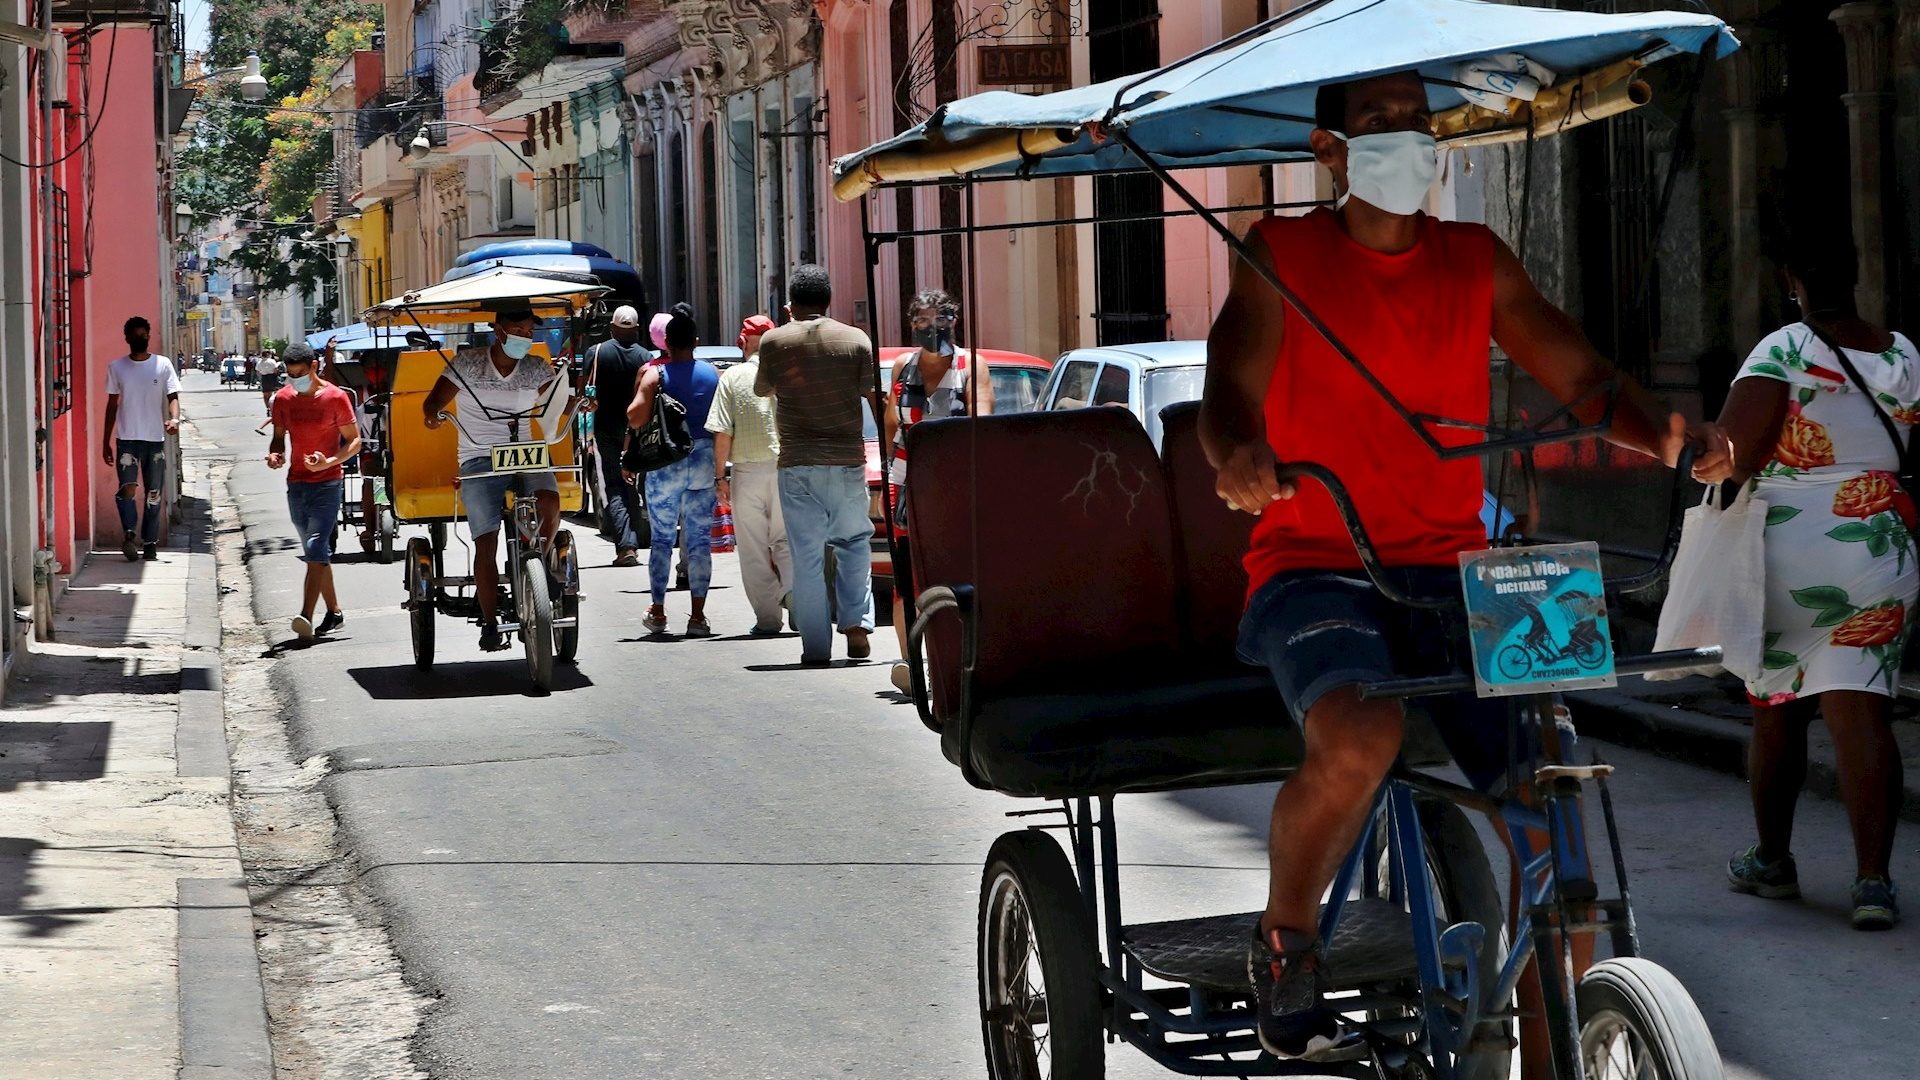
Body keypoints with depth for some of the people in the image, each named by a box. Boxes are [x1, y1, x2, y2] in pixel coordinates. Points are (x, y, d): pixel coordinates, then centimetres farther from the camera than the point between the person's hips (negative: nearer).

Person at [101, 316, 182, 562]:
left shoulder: (163, 365, 3)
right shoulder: (117, 367, 6)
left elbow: (172, 396, -1)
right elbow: (112, 405, 10)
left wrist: (174, 419, -23)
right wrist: (106, 442, 9)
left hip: (155, 439, 0)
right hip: (127, 439, 0)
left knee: (153, 493, 5)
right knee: (128, 487, -19)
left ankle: (150, 543, 12)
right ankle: (129, 535, -13)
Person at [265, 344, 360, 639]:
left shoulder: (336, 397, -8)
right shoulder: (283, 398, 5)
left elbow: (354, 440, -4)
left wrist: (329, 462, -21)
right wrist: (275, 454, -7)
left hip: (327, 483, -5)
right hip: (296, 483, 6)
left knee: (316, 548, -17)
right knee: (316, 552, 12)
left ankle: (306, 616, -26)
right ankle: (334, 612, 22)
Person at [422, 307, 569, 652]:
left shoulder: (537, 367, 9)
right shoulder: (468, 362, 2)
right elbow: (436, 399, 2)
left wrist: (576, 404, -22)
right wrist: (433, 414, -21)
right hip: (479, 462, -2)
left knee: (550, 501, -29)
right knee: (486, 542, -11)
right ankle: (489, 622, -1)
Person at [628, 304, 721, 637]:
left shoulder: (654, 373, -5)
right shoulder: (713, 374, 3)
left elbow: (636, 417, -16)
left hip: (666, 462, -2)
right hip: (704, 460, 2)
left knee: (661, 538, 8)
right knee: (700, 540, 5)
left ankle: (658, 612, 12)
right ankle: (698, 615, 3)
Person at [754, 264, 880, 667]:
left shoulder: (774, 341, 0)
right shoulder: (856, 341, 0)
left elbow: (762, 389, 17)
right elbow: (876, 401, -1)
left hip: (797, 464, -1)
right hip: (847, 460, 1)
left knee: (806, 556, 3)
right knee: (854, 543, 18)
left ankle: (816, 646, 2)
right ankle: (856, 622, 3)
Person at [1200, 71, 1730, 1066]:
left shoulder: (1476, 262, 13)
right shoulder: (1282, 255, 3)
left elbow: (1580, 377, 9)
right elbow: (1230, 388, -11)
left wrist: (1661, 434, -14)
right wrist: (1238, 453, -36)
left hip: (1450, 573, 4)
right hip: (1315, 570, -3)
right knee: (1357, 739, -35)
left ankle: (1550, 1060, 0)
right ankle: (1284, 942, -6)